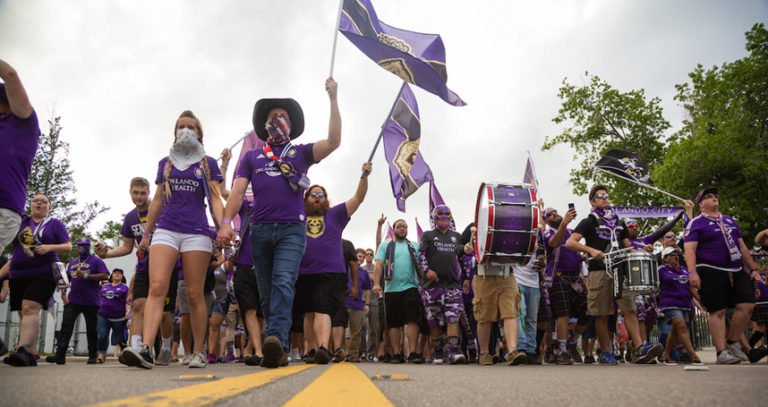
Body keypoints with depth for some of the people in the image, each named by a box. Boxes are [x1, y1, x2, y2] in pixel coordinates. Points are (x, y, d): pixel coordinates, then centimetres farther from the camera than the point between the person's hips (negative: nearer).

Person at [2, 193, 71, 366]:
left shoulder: (55, 224, 6)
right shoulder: (20, 222, 16)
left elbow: (68, 247, 0)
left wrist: (50, 247, -15)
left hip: (44, 274, -5)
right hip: (18, 275, 5)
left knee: (30, 309, -22)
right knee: (24, 313, 4)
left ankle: (23, 351, -35)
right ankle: (31, 355, 7)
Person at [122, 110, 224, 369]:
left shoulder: (208, 163, 9)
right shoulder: (165, 163, 17)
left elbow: (215, 199, 3)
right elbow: (157, 201, 19)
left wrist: (223, 225, -14)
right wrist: (146, 233, 16)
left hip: (196, 232, -2)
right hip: (166, 230, 2)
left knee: (195, 295, -1)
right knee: (156, 288, -16)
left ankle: (198, 352, 6)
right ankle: (146, 349, -25)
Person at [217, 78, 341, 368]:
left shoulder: (301, 153, 15)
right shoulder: (251, 157, 19)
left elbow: (334, 141, -1)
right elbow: (237, 191, 8)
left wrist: (333, 99, -3)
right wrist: (226, 222, -9)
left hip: (292, 229, -3)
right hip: (260, 230, 3)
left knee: (283, 283, -21)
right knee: (267, 292, 4)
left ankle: (276, 340, -35)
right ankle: (278, 350, 11)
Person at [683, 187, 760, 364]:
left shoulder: (730, 221, 20)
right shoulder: (696, 223, -1)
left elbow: (742, 247, 23)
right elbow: (689, 249, -11)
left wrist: (753, 269, 18)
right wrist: (692, 272, -24)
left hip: (737, 271, 6)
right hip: (711, 272, -6)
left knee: (747, 305, -2)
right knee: (718, 311, -5)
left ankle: (732, 342, 15)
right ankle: (722, 352, 0)